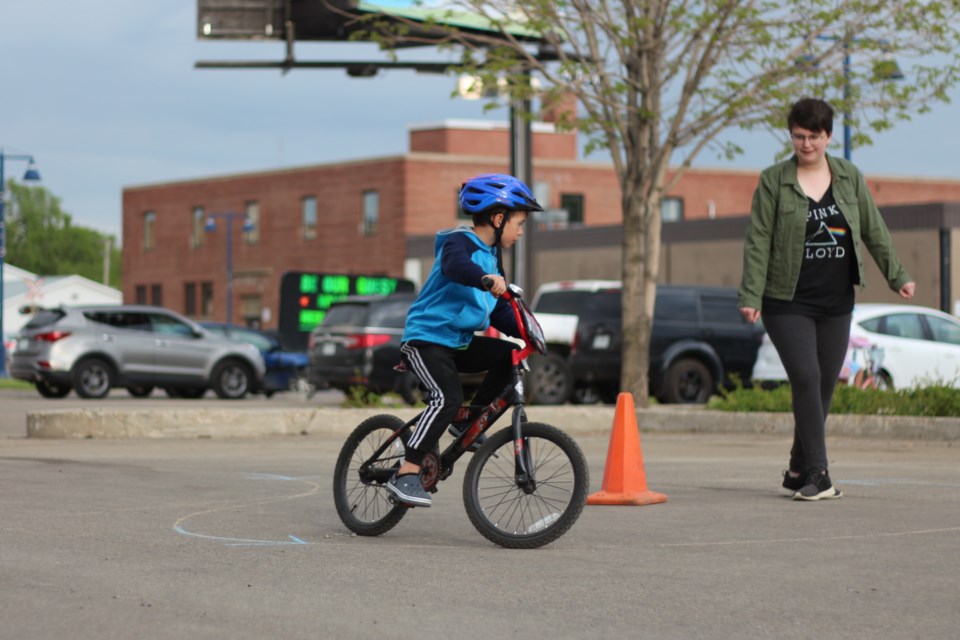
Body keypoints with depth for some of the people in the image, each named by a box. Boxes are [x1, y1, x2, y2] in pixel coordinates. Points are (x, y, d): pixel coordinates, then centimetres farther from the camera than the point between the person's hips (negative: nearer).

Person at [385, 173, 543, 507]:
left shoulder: (491, 258, 16)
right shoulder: (460, 242, -12)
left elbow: (499, 313, 17)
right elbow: (455, 266, -37)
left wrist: (524, 330, 0)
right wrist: (485, 279, -56)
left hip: (460, 342, 9)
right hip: (425, 339, -9)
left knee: (510, 356, -11)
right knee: (447, 398, -27)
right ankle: (405, 474, -25)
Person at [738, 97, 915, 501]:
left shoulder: (850, 178, 8)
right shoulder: (773, 181, -3)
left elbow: (874, 231, 14)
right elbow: (758, 241, -5)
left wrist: (897, 276, 11)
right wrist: (751, 295, -11)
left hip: (836, 303, 4)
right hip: (788, 303, -4)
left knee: (825, 386, 6)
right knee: (806, 378, -17)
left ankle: (798, 472, 18)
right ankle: (817, 474, -14)